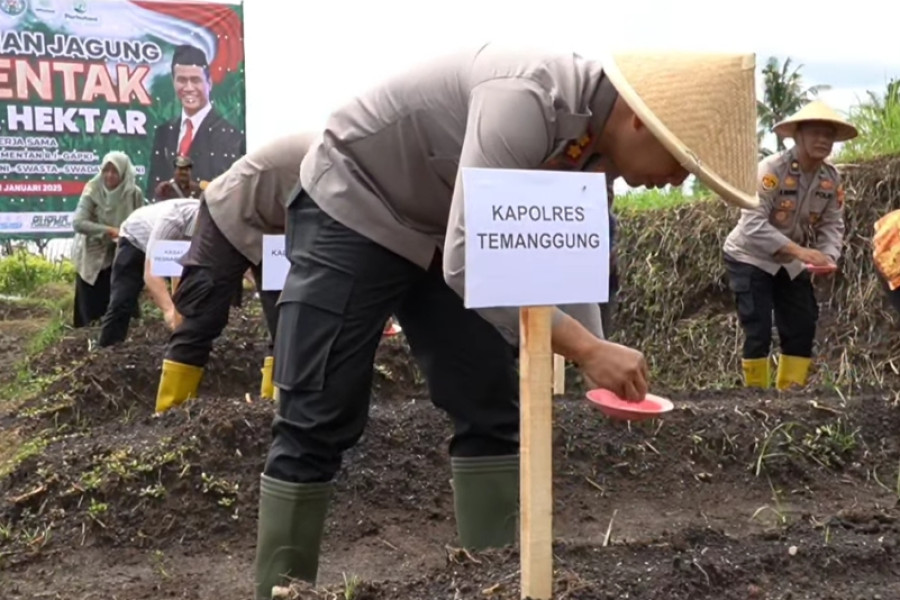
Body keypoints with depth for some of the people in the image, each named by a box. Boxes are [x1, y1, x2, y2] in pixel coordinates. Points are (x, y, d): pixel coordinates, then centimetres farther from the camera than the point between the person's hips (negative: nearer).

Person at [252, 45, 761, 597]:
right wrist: (585, 348, -37)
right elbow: (467, 262, -38)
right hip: (351, 210, -8)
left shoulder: (597, 145, -6)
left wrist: (608, 378, -6)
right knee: (319, 425, -7)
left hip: (440, 234, 8)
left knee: (490, 410, 3)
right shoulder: (527, 99, -34)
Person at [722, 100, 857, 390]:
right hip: (750, 258, -6)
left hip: (790, 262, 6)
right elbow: (753, 224, -31)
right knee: (758, 331, -11)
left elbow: (832, 225, -3)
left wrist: (828, 256, -25)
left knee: (803, 328, 4)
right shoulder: (771, 169, -25)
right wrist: (799, 250, -39)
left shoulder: (832, 178, -6)